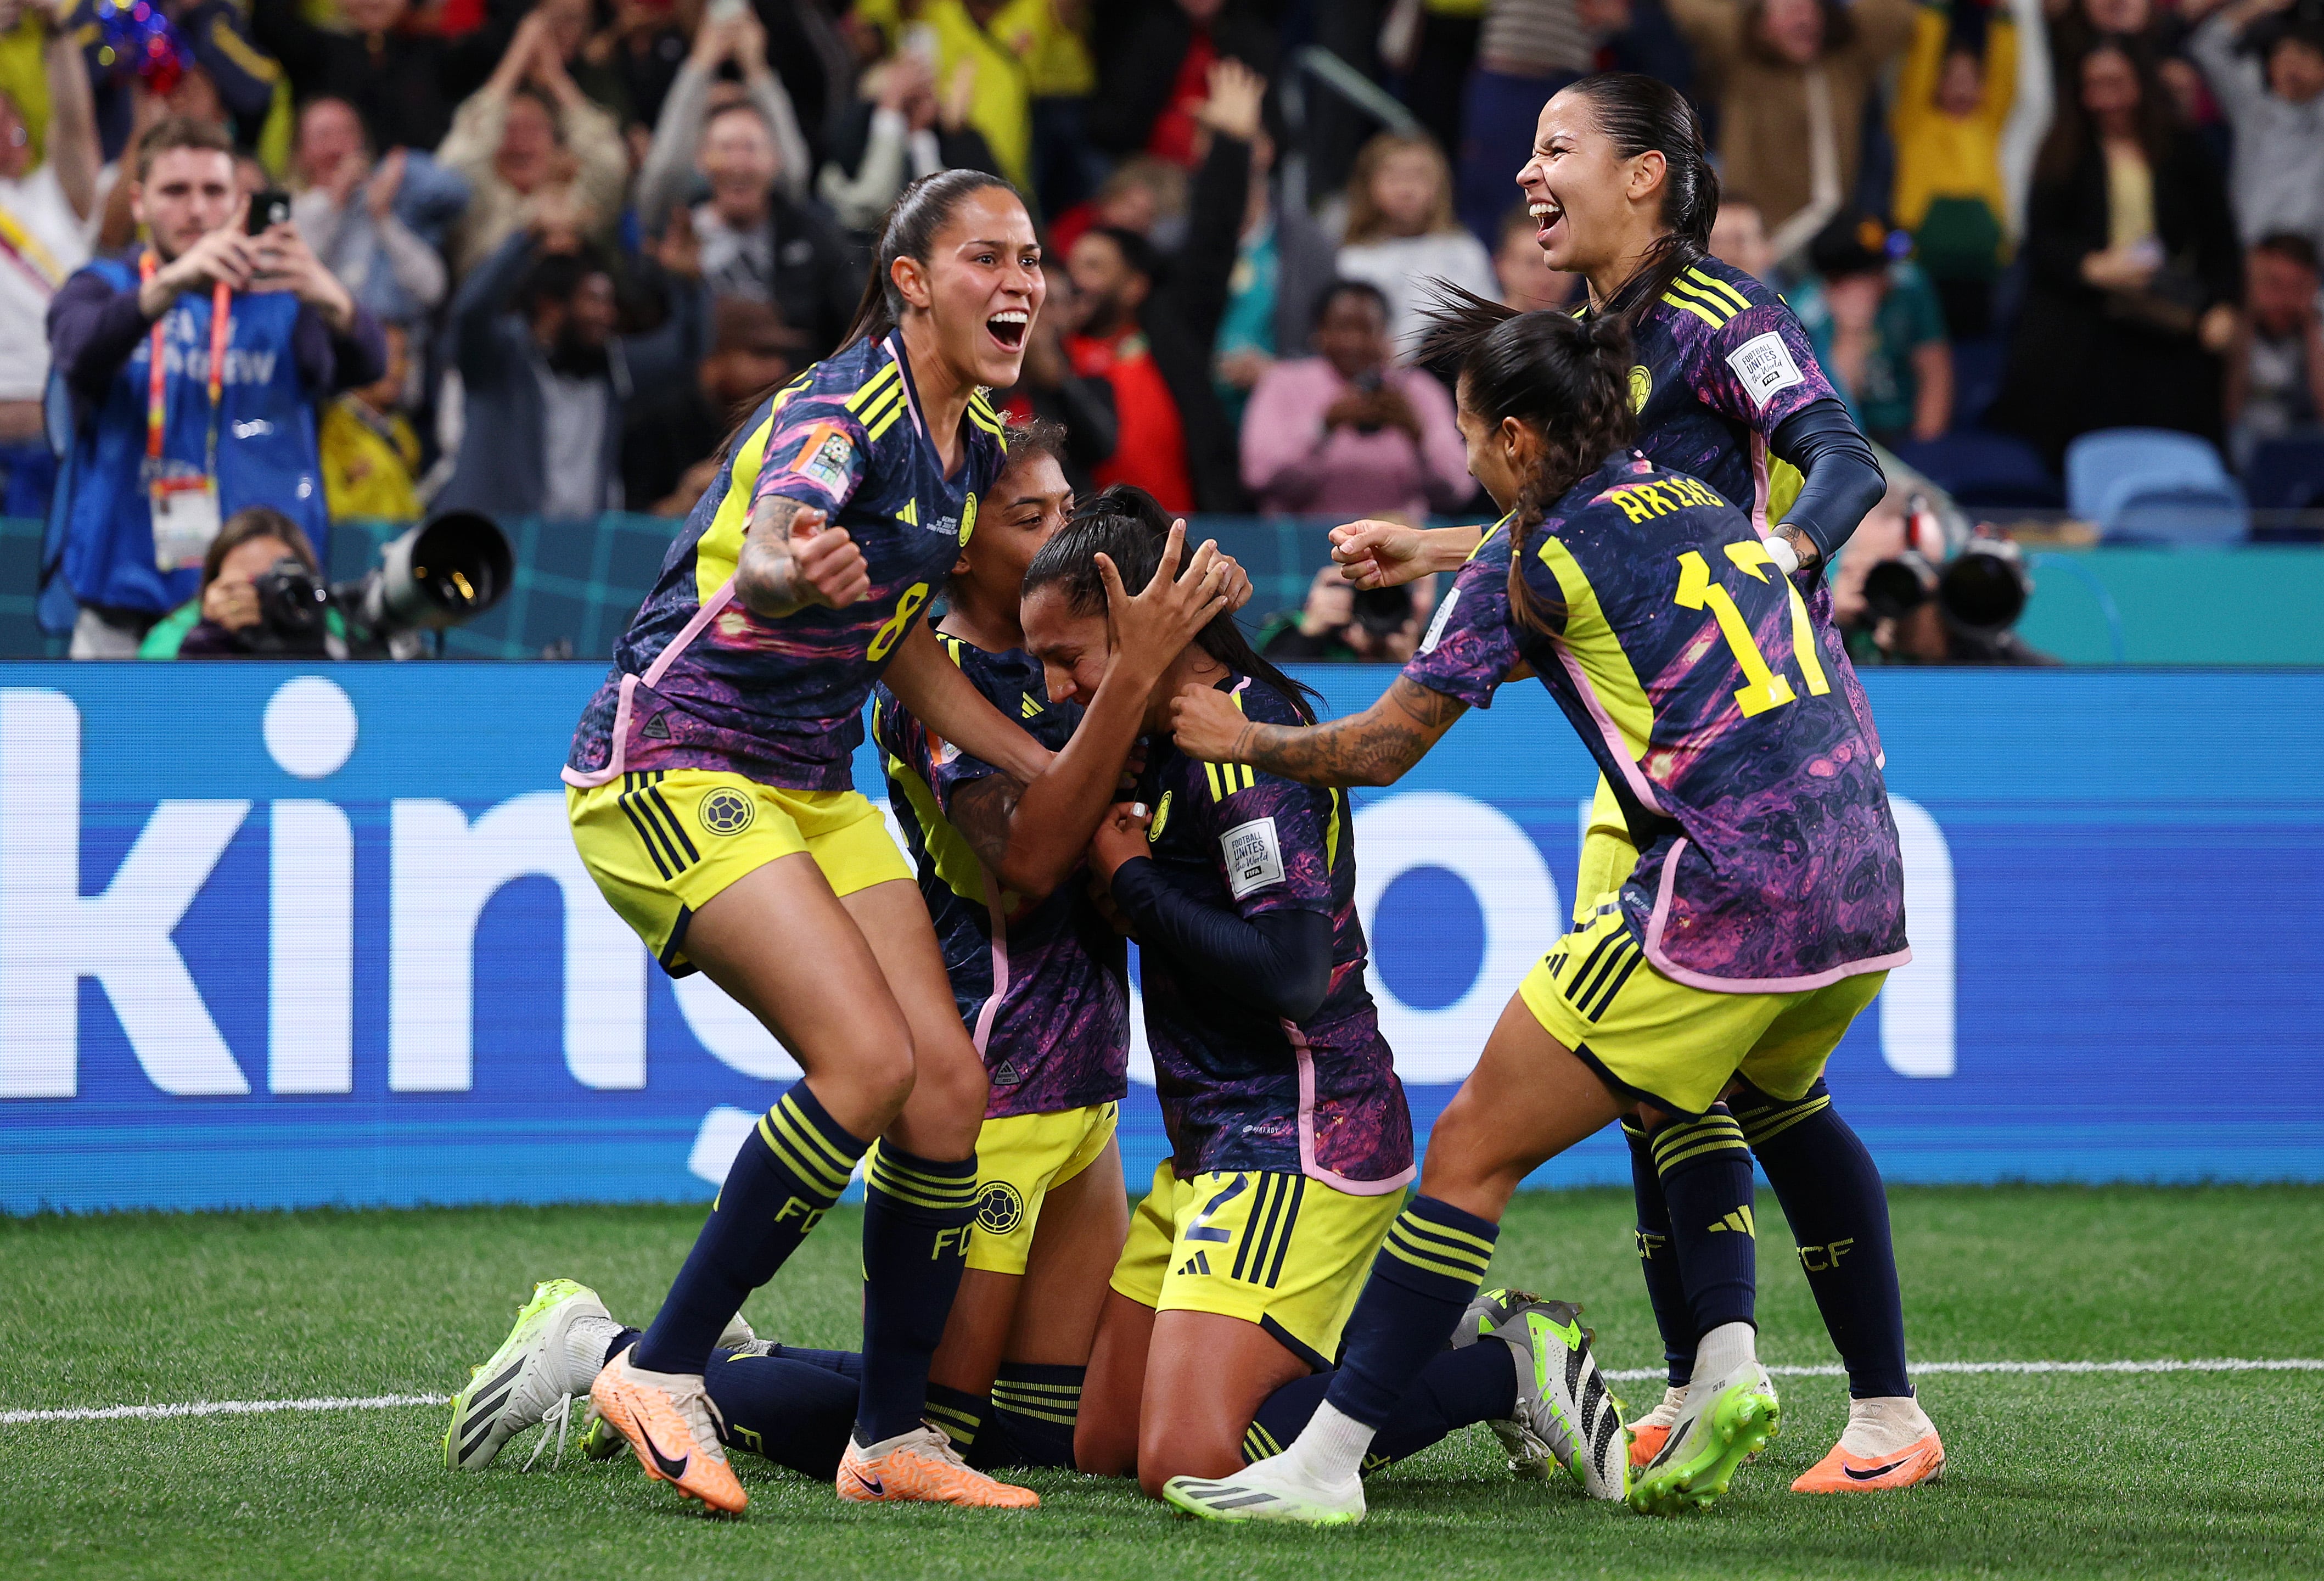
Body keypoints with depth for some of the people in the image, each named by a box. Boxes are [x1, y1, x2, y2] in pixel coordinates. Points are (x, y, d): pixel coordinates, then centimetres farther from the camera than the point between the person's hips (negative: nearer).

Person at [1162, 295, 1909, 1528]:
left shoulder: (1536, 559, 1)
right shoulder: (1704, 502, 19)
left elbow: (1381, 748, 6)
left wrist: (1238, 737, 21)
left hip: (1724, 893, -7)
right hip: (1864, 892, 7)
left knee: (1474, 1148, 0)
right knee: (1681, 1095, 34)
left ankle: (1326, 1461, -3)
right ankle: (1725, 1366, 13)